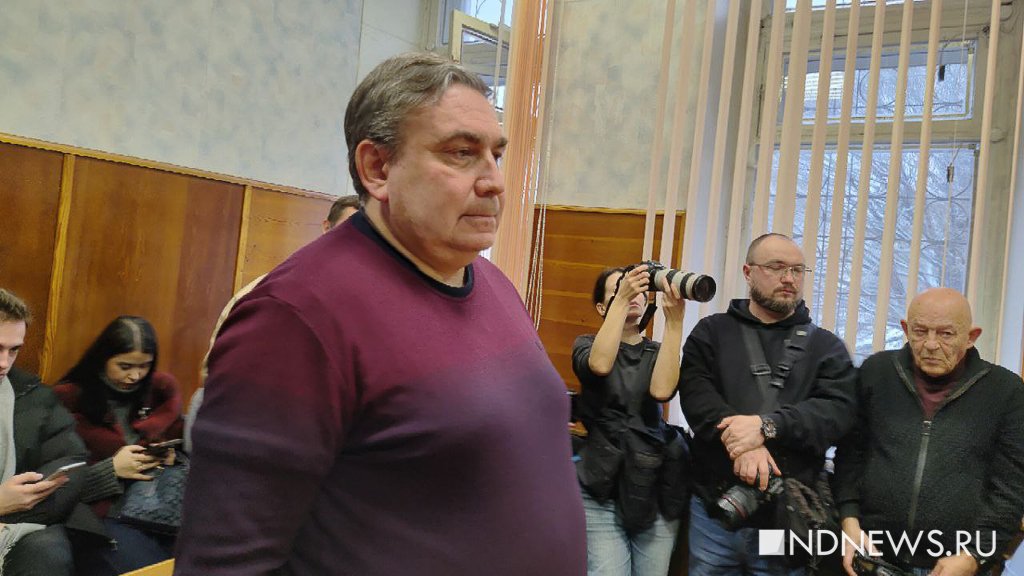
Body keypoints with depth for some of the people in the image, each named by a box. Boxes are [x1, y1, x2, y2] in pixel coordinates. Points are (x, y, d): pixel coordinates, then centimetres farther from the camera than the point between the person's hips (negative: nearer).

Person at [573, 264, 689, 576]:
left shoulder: (658, 352, 9)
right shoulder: (586, 345, 4)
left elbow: (662, 390, -14)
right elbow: (600, 365, -21)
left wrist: (674, 320, -18)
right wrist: (621, 299, -23)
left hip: (656, 488, 3)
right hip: (603, 490, -2)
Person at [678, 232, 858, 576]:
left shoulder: (826, 347, 7)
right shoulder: (711, 333, 6)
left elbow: (838, 411, -8)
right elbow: (696, 394, -9)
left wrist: (766, 426, -21)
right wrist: (740, 442, -24)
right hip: (714, 509, 0)